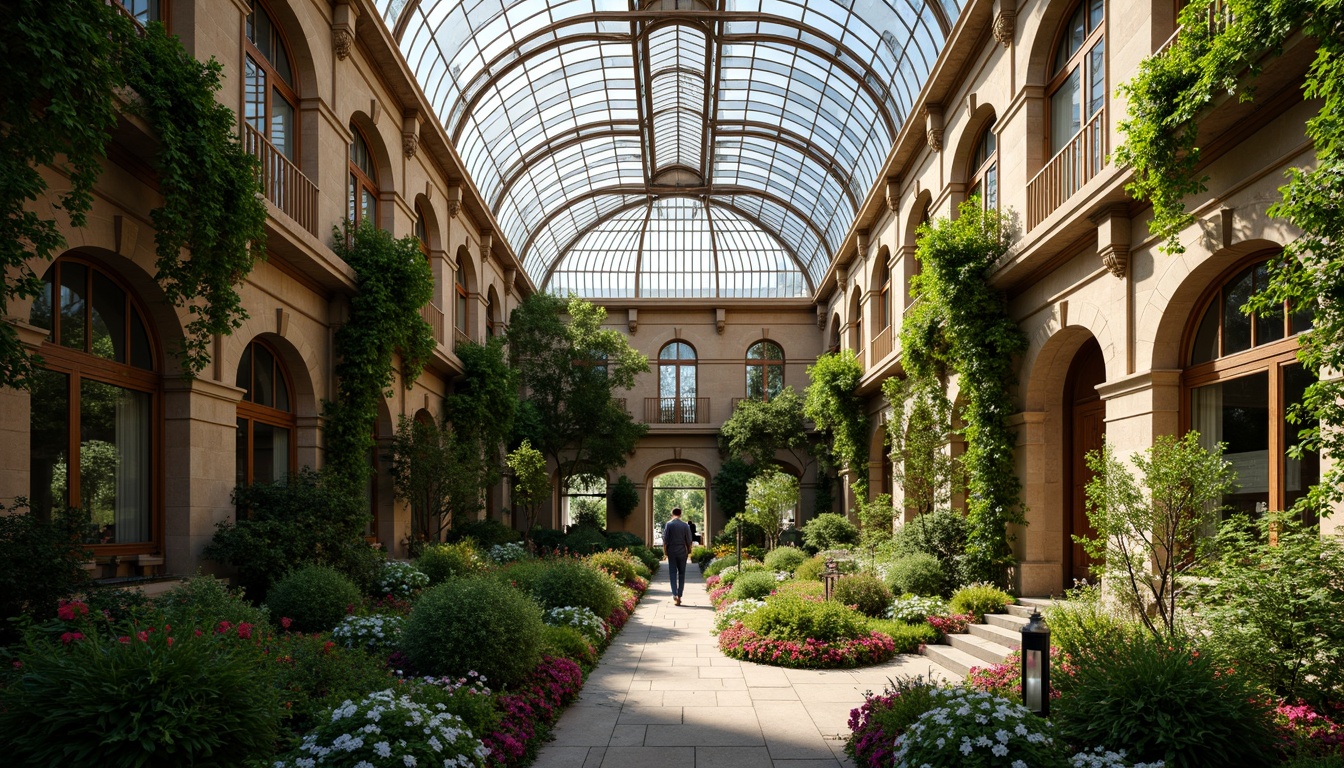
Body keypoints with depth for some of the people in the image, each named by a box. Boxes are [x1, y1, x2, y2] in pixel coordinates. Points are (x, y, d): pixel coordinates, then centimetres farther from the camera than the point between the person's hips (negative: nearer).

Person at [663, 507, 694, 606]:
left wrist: (665, 551, 4)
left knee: (673, 573, 1)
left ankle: (675, 595, -13)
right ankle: (679, 596, 9)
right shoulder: (685, 525, -1)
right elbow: (688, 541, 0)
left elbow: (665, 539, -4)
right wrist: (689, 551, 12)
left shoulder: (668, 524, -3)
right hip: (682, 552, 1)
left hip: (671, 552, -1)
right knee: (681, 573, 9)